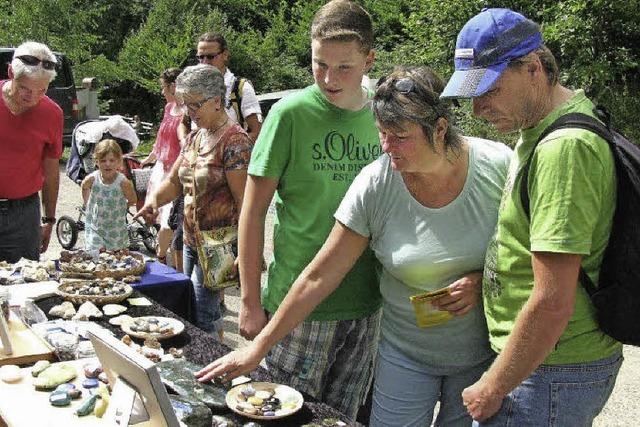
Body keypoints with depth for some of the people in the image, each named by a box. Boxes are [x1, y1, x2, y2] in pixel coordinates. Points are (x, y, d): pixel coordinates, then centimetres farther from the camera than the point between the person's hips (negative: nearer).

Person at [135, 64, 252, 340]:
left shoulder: (234, 141, -17)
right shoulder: (194, 137, 11)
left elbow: (245, 201, -20)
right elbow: (175, 181, 15)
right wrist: (154, 198, -7)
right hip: (191, 240, 9)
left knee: (201, 317, -8)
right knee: (189, 306, 17)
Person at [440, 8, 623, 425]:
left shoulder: (564, 148, -24)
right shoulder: (538, 131, 8)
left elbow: (553, 304, -26)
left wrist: (492, 390, -16)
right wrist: (480, 280, 6)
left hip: (553, 373, -9)